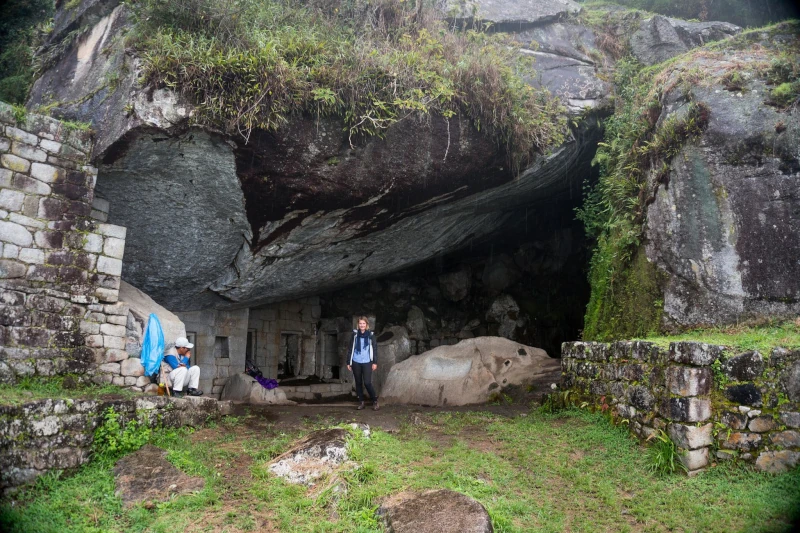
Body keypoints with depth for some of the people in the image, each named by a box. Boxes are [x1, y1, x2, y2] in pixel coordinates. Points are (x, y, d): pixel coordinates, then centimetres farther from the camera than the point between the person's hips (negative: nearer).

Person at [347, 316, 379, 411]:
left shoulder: (370, 335, 0)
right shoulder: (355, 334, 2)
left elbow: (375, 349, 2)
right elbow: (351, 348, 7)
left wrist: (375, 362, -3)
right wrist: (349, 362, 6)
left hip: (367, 362, -2)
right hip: (356, 362, 2)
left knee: (367, 382, -9)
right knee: (358, 383, 9)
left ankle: (375, 401, 6)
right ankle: (361, 402, 19)